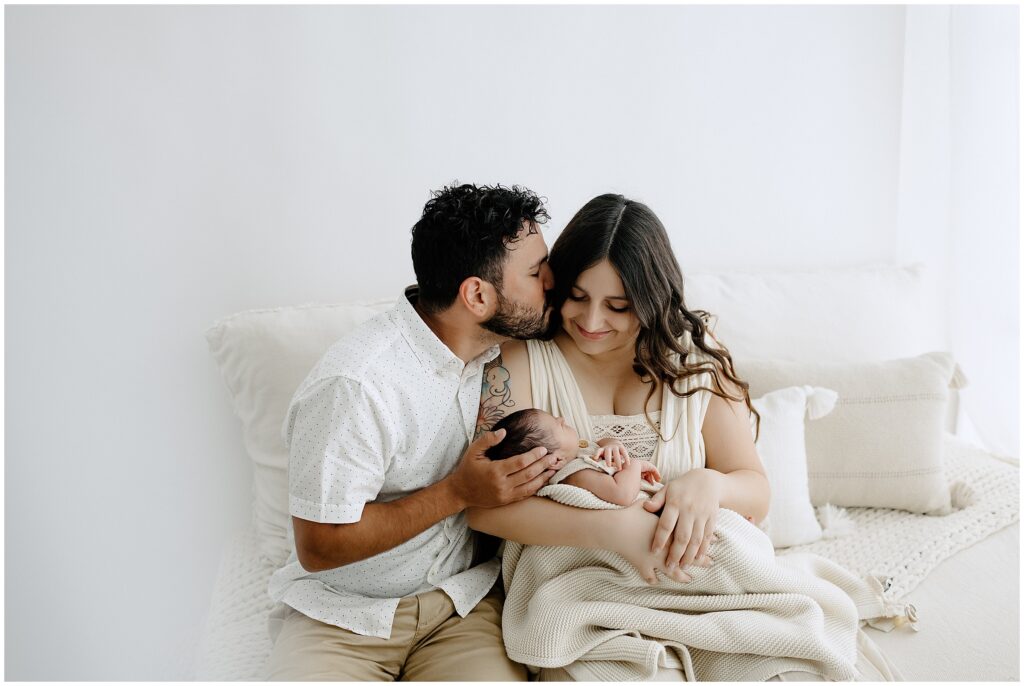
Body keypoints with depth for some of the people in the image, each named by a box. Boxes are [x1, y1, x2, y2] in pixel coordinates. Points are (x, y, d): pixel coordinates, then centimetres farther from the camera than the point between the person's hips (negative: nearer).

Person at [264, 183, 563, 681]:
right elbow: (319, 547, -17)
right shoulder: (355, 384, -24)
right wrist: (456, 493, -22)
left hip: (462, 599, 4)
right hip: (341, 615, -3)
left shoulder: (499, 349, -3)